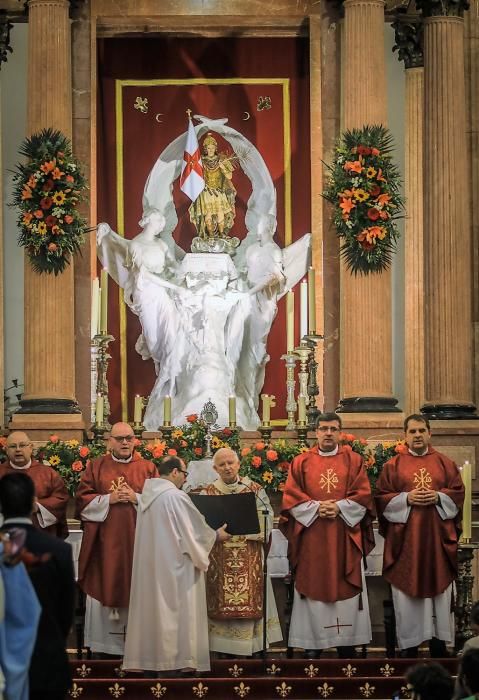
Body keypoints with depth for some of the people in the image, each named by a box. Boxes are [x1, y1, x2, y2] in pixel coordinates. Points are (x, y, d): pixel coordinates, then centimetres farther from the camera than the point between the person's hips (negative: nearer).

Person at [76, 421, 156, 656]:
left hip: (136, 538, 0)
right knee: (104, 588, -1)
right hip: (105, 541, 0)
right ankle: (102, 644, 4)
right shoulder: (96, 467, 9)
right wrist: (108, 499, -10)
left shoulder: (148, 468, 9)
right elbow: (82, 500, 4)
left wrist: (137, 498, -11)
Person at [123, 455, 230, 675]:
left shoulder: (147, 495, 6)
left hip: (150, 563, 8)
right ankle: (182, 659, -3)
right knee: (179, 606, -2)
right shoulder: (176, 497, -17)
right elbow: (194, 529, -9)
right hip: (174, 562, -8)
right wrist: (216, 535, 8)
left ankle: (151, 656, 12)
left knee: (154, 606, 11)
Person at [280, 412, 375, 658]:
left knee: (345, 588, 0)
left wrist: (339, 507, -13)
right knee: (313, 587, -2)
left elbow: (363, 495, 1)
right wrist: (316, 507, -12)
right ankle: (312, 644, 1)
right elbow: (291, 498, 2)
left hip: (345, 537, 0)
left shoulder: (353, 461, 8)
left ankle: (347, 646, 4)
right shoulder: (301, 462, 9)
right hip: (312, 538, 0)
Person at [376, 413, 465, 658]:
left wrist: (439, 497, -12)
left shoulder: (445, 464, 9)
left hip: (437, 537, 1)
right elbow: (382, 498, 2)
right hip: (405, 538, -1)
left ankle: (439, 639, 9)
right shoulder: (393, 466, 6)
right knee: (407, 590, -2)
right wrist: (406, 499, -13)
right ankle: (409, 645, 3)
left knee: (439, 589, 2)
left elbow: (458, 492, 6)